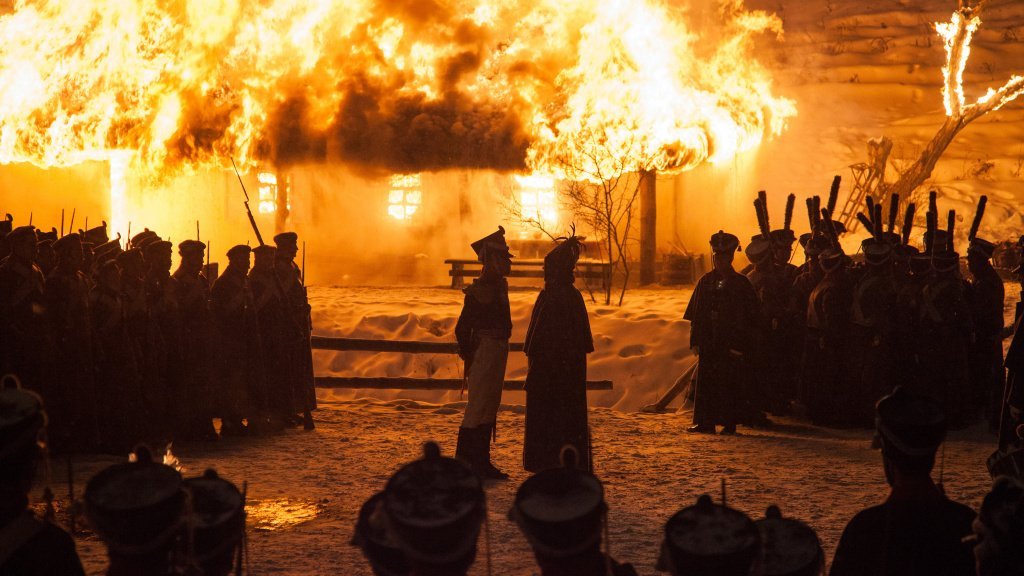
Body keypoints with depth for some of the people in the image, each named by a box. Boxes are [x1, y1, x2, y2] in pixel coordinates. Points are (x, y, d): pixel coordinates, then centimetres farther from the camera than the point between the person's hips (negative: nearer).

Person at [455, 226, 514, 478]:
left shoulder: (499, 285, 13)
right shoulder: (479, 290, -16)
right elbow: (462, 328, -17)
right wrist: (469, 358, -13)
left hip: (497, 352, 10)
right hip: (485, 352, -10)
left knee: (489, 407, 13)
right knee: (478, 407, -6)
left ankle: (481, 462, 20)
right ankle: (468, 463, -1)